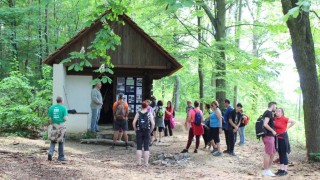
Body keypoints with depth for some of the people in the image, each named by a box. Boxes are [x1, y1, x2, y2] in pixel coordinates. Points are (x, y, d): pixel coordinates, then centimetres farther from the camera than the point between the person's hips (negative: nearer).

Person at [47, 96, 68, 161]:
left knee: (53, 141, 13)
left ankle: (50, 152, -11)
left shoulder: (51, 108, 3)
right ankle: (61, 157, 16)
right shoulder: (63, 108, -6)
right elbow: (65, 118, -13)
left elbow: (50, 119, 1)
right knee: (61, 142, 9)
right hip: (61, 126, -2)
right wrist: (66, 117, 9)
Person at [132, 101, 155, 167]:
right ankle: (146, 163, 4)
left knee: (139, 148, 6)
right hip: (147, 132, 0)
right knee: (146, 148, 4)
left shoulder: (138, 113, -1)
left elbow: (134, 123, -7)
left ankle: (139, 162, 6)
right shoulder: (149, 114, -2)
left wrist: (135, 130, 5)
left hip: (139, 132, 0)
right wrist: (150, 131, 5)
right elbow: (153, 123, -8)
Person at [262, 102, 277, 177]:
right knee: (268, 153, -5)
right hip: (268, 136, -10)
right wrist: (273, 131, -16)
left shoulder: (268, 113, 17)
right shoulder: (269, 113, -13)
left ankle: (268, 169, 22)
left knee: (273, 152, 16)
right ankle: (265, 171, 1)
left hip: (270, 136, 10)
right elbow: (265, 124, -24)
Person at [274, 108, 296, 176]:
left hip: (283, 137, -7)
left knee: (284, 154, -3)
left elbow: (294, 122, -10)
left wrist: (287, 128, -7)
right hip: (277, 137, 7)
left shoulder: (284, 119, -12)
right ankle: (281, 169, 18)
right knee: (280, 153, 11)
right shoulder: (275, 118, 5)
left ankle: (285, 170, 3)